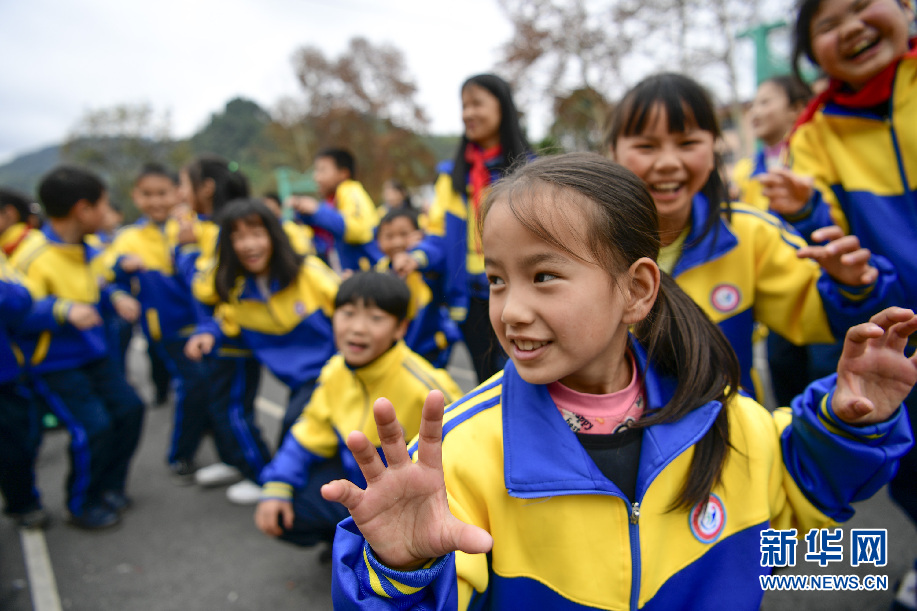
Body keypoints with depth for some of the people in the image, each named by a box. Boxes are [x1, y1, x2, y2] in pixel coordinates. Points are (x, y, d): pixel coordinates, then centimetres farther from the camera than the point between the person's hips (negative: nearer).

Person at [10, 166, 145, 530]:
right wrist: (64, 310, -41)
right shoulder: (33, 258, -21)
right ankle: (82, 505, 9)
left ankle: (110, 486, 23)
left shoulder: (85, 250, 4)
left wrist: (116, 299, 1)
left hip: (93, 355, 8)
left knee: (129, 408, 2)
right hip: (53, 365, -8)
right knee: (93, 426, -16)